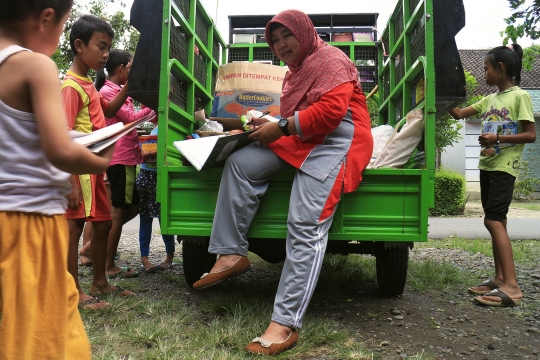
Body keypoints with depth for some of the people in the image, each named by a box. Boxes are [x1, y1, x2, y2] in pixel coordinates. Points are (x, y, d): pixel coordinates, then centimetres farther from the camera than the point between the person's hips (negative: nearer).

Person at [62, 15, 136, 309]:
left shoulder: (88, 84, 15)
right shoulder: (71, 86, -13)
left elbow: (108, 111, 32)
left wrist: (128, 87, 17)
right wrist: (71, 182, -24)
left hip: (95, 168, 10)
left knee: (103, 224, 15)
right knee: (73, 226, -2)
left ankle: (100, 283, 28)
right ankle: (74, 292, 8)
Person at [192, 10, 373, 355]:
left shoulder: (330, 59, -3)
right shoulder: (294, 71, 27)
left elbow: (330, 111, -18)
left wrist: (280, 128, -16)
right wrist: (269, 123, 6)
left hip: (334, 142, -9)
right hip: (299, 141, 9)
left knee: (305, 228, -21)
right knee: (241, 162, -10)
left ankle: (285, 324, -20)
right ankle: (232, 254, -9)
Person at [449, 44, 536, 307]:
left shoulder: (520, 96, -7)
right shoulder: (489, 100, 14)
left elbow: (531, 135, -11)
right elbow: (459, 114, 16)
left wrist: (498, 139, -20)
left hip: (504, 167, -8)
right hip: (487, 165, 8)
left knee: (493, 219, -16)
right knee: (496, 221, 8)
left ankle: (511, 287, -14)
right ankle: (500, 278, 14)